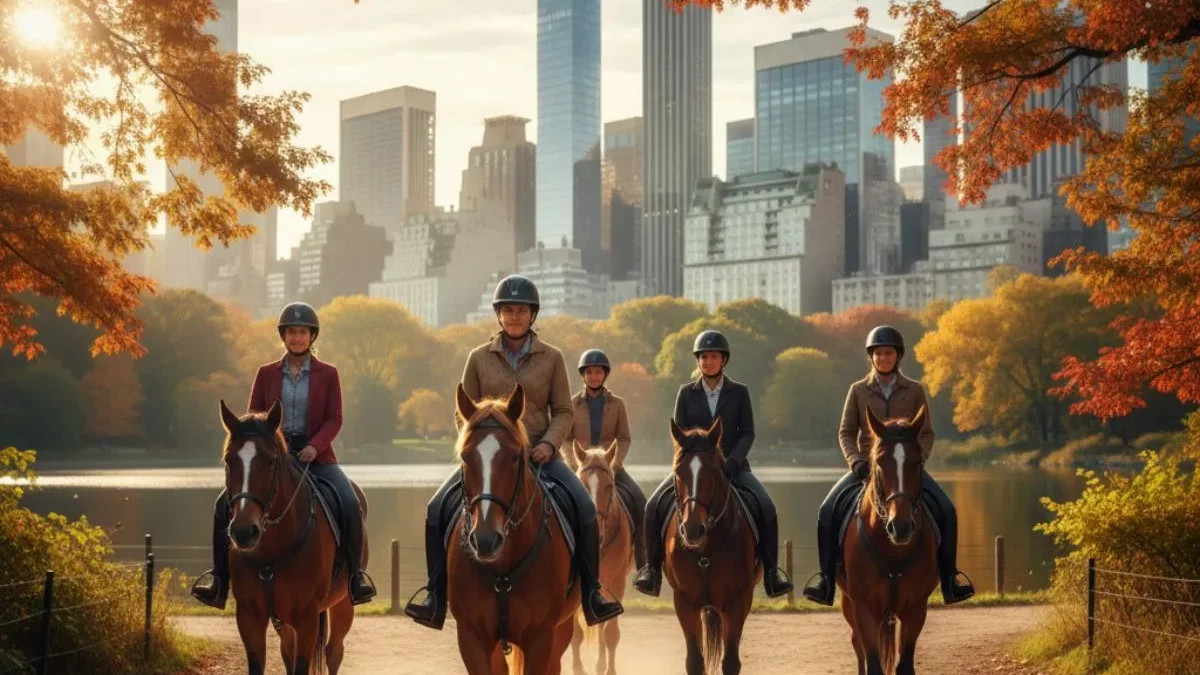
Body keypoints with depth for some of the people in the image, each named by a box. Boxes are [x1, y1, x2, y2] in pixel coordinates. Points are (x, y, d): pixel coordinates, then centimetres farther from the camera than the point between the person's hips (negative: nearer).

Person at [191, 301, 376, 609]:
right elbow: (253, 417, 7)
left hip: (315, 455, -2)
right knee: (225, 504, -16)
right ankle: (219, 579, -7)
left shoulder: (327, 374, 5)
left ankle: (355, 574, -10)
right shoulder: (266, 373, 9)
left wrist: (315, 446, -19)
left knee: (349, 505, -25)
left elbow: (334, 419, -1)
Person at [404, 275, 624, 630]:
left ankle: (590, 592, -6)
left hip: (538, 453, -1)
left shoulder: (552, 358, 4)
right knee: (438, 509, -19)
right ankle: (436, 595, -8)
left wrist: (549, 443, -13)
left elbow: (563, 412, 5)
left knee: (584, 508, -21)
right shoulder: (479, 357, 5)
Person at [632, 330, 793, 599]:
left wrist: (732, 461, -15)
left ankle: (771, 571, -10)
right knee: (655, 505, -19)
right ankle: (652, 567, -3)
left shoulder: (739, 392, 5)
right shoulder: (686, 393, 6)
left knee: (766, 507, -23)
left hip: (732, 465, -1)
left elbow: (747, 433, 1)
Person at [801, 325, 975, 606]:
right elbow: (846, 433, 4)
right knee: (828, 511, -21)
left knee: (946, 511, -21)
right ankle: (826, 576, -11)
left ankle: (949, 578, -7)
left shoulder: (914, 391, 4)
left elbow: (926, 434, 5)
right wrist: (855, 461, -14)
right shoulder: (858, 390, 4)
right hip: (867, 465, 0)